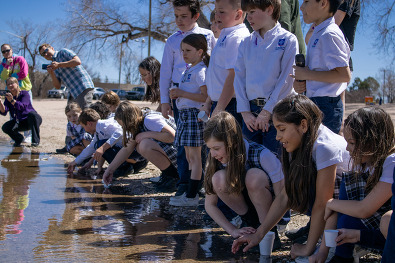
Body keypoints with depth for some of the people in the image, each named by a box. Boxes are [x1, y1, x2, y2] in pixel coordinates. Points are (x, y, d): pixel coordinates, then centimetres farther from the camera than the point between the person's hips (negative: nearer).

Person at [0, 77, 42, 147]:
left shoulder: (24, 93, -13)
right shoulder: (8, 97, -1)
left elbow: (23, 106, -33)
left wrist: (12, 101, -48)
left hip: (32, 120, -4)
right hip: (20, 122, 4)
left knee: (32, 114, -38)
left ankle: (36, 140, -26)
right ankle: (19, 139, 11)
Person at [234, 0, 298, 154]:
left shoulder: (288, 40, -2)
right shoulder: (246, 43, 12)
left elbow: (286, 79, -7)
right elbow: (239, 76, 9)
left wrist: (267, 111, -11)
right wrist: (244, 111, -1)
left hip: (276, 110, -4)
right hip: (251, 111, 5)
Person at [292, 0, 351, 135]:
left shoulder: (329, 35, -15)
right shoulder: (318, 34, 17)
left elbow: (344, 75, -21)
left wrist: (307, 74, -15)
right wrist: (300, 83, 4)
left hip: (325, 106, -10)